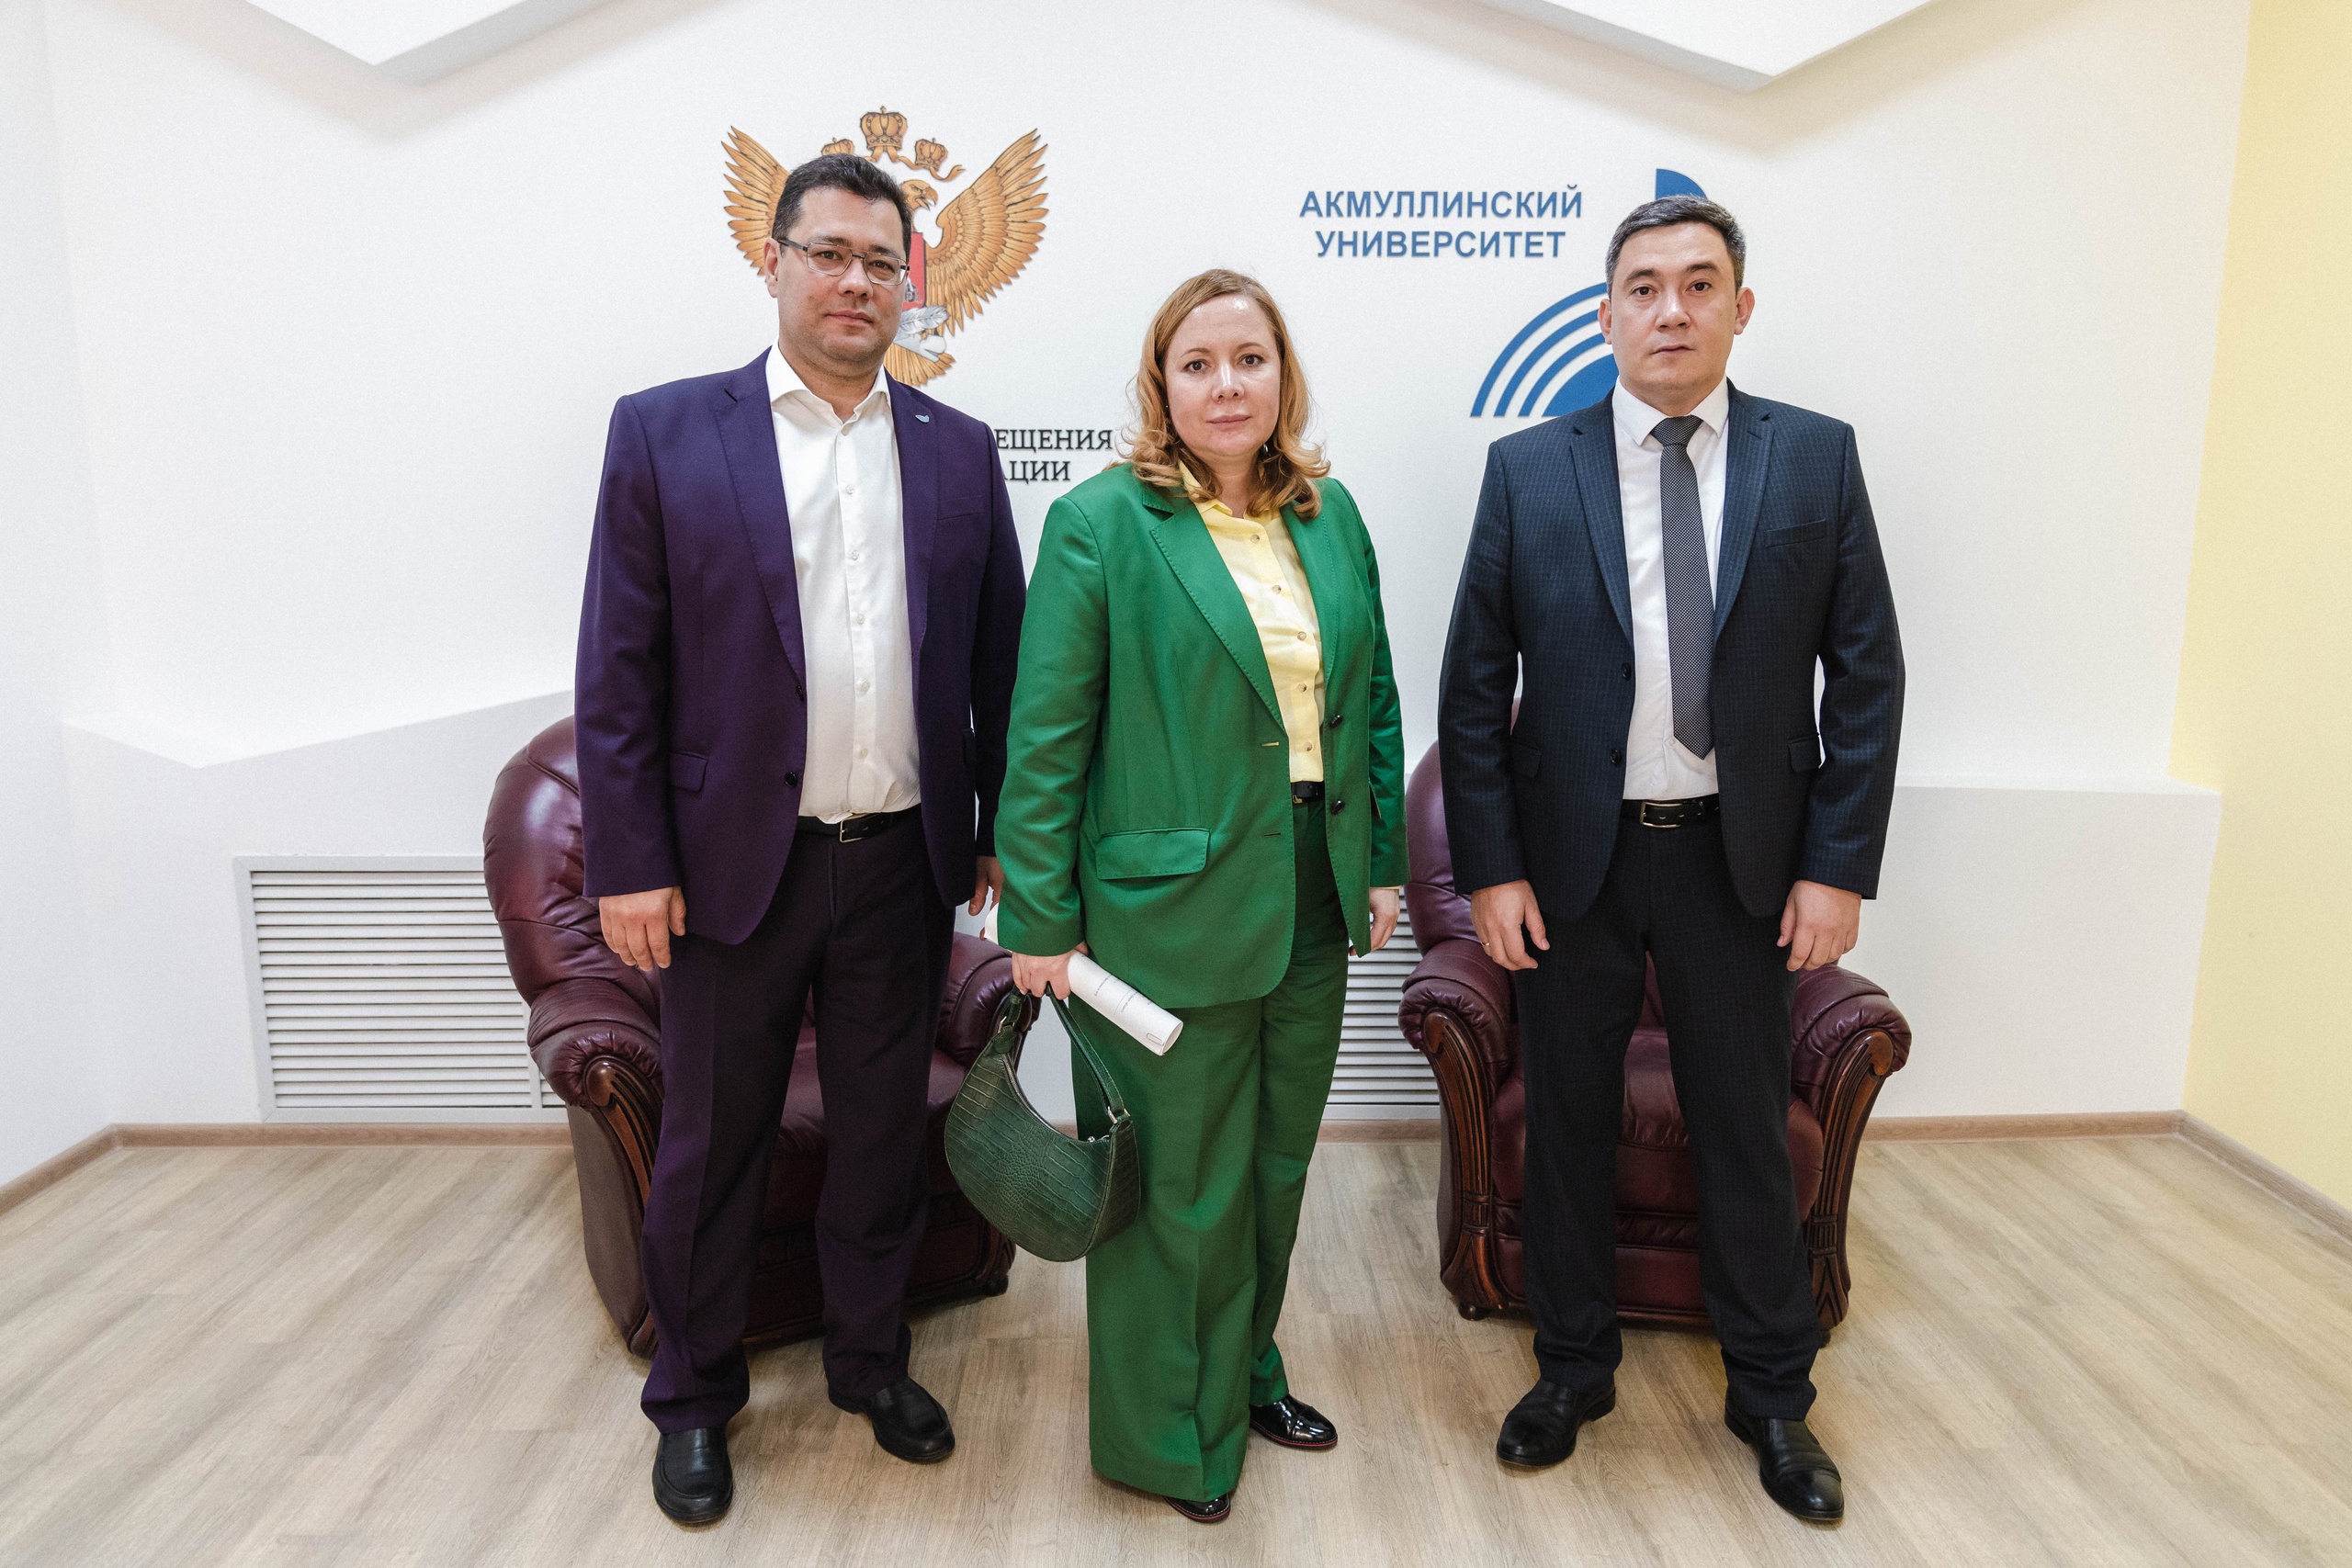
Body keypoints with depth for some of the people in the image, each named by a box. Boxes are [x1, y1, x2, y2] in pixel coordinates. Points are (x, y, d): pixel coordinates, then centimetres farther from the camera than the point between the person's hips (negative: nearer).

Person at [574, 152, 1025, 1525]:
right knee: (714, 1142, 13)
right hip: (734, 861, -2)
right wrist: (630, 862, -7)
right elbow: (619, 669, -4)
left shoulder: (959, 451, 5)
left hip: (905, 863, 2)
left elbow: (1000, 661, 7)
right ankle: (696, 1396, 35)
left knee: (886, 1131, 15)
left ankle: (871, 1358, 38)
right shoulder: (665, 433, -2)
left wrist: (1003, 834, 5)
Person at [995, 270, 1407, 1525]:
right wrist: (1038, 918, -12)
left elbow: (1372, 699, 13)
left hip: (1312, 905, 6)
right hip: (1168, 905, -5)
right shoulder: (1102, 521, -9)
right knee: (1179, 1182, 8)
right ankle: (1169, 1434, 31)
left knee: (1275, 1161, 20)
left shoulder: (1331, 516, 8)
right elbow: (1046, 733, -10)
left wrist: (1382, 861, 9)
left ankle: (1245, 1371, 44)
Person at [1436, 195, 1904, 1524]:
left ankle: (1772, 1394, 34)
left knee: (1747, 1130, 13)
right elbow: (1474, 685, -2)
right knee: (1568, 1124, 12)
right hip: (1571, 860, 0)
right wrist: (1490, 868, -7)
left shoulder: (1816, 458, 0)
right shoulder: (1529, 469, -2)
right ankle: (1575, 1368, 34)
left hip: (1742, 862, 1)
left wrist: (1840, 866, -5)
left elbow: (1868, 675, 1)